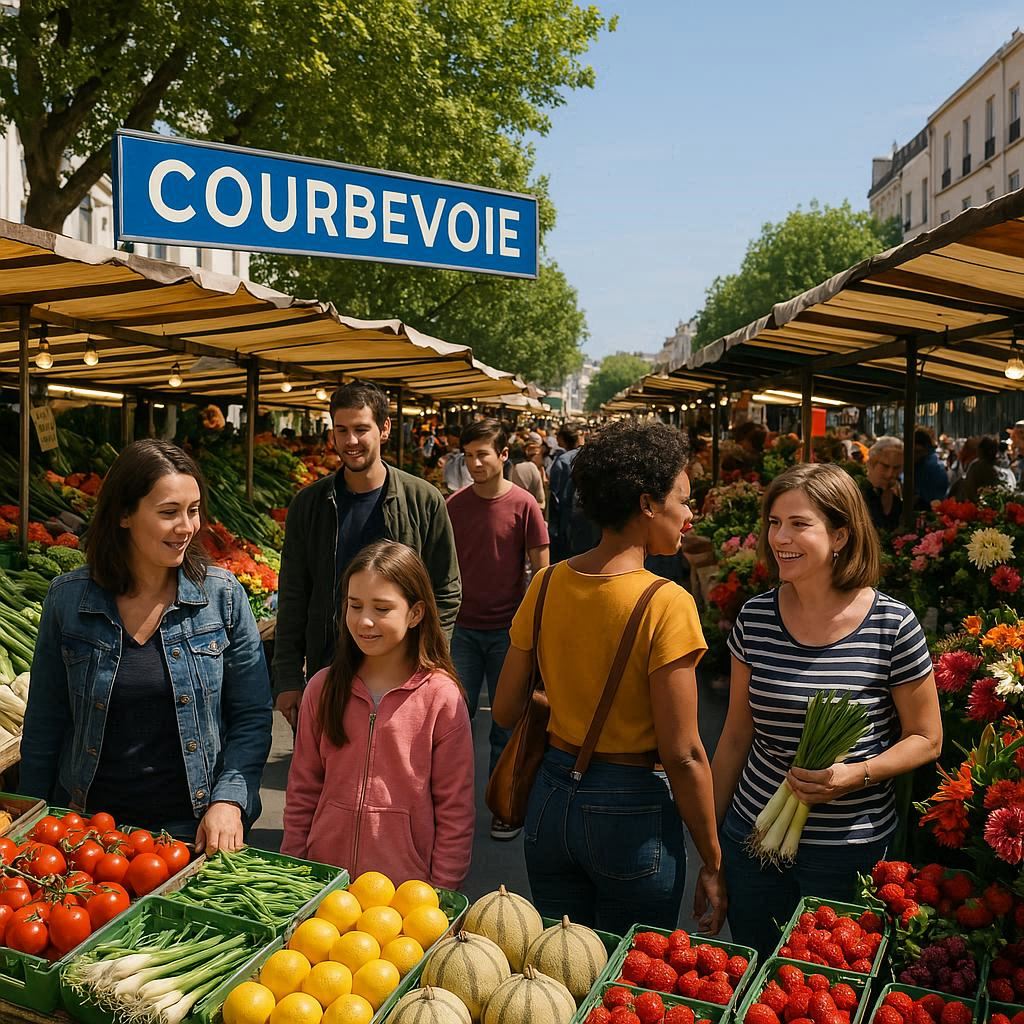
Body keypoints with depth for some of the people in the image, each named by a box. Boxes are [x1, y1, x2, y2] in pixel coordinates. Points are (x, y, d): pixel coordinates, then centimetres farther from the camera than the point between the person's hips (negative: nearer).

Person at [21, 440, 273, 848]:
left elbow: (252, 716, -6)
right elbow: (45, 721, 3)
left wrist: (228, 800, -17)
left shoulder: (222, 594, -9)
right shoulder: (68, 598, -6)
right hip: (90, 823, 1)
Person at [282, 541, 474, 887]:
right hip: (323, 880, 3)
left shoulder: (442, 698, -12)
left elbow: (455, 813, -7)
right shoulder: (323, 688, 0)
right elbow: (302, 792, 7)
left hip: (408, 886, -3)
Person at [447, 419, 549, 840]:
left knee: (507, 722, 9)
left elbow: (541, 570, -3)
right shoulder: (454, 505, 1)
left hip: (508, 631, -2)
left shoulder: (523, 505, -7)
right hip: (463, 628, 2)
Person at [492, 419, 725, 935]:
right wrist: (712, 864, -7)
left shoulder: (546, 584, -5)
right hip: (631, 812, -5)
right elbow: (682, 754, -18)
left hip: (552, 799, 5)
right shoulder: (665, 603, -20)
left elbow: (506, 710, 2)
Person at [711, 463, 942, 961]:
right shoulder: (755, 617, -4)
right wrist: (709, 835, 9)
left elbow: (926, 739, -3)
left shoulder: (893, 626, -13)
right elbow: (736, 735, 5)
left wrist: (856, 774, -21)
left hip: (850, 851, -3)